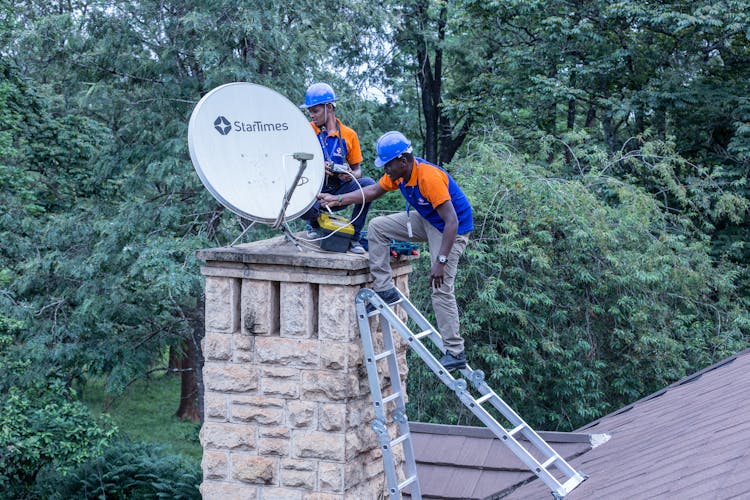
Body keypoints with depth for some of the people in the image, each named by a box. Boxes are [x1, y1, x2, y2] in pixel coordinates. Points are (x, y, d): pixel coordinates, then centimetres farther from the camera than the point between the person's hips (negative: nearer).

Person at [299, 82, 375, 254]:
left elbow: (357, 169, 11)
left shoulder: (349, 135, 6)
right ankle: (314, 223, 4)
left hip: (338, 192, 2)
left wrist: (350, 175, -14)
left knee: (368, 184, -27)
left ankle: (354, 237, -14)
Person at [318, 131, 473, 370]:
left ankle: (455, 353, -9)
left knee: (441, 289, -14)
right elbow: (374, 191, 13)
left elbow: (451, 221, -33)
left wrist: (441, 261, -36)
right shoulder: (399, 173, -7)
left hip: (452, 229, -9)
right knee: (377, 226, 2)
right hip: (425, 221, 9)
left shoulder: (429, 177, -33)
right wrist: (338, 200, 9)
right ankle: (384, 289, 4)